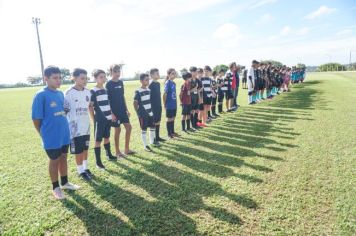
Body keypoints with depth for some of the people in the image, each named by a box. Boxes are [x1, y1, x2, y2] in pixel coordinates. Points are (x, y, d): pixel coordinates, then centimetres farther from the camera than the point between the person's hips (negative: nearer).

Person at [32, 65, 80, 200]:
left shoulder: (60, 94, 4)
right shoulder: (41, 95, -15)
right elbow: (36, 118, -12)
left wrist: (64, 128, 14)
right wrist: (45, 134, -3)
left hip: (64, 134, 6)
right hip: (52, 137, -6)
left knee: (63, 158, 18)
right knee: (54, 161, 9)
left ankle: (65, 182, 36)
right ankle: (55, 188, 27)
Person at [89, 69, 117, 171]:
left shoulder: (105, 90, 10)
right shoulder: (93, 91, -11)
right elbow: (90, 107, -11)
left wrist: (111, 114, 10)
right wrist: (94, 119, -11)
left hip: (108, 118, 7)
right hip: (99, 119, -7)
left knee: (107, 137, 20)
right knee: (98, 140, 0)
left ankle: (109, 155, 36)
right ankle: (98, 162, 7)